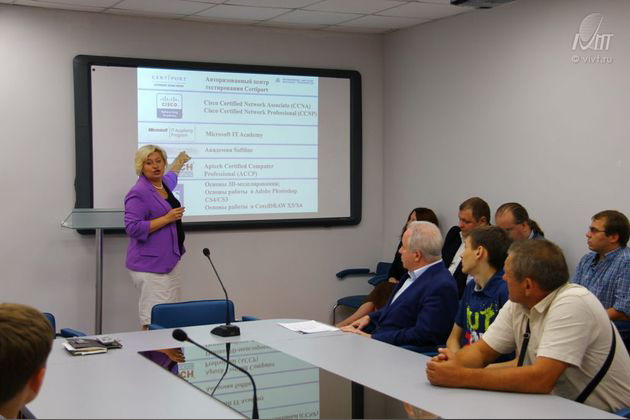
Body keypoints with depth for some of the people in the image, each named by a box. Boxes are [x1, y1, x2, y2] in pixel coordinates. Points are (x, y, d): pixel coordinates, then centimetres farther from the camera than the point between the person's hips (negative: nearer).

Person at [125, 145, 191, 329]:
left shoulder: (164, 184, 13)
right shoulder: (138, 193, -12)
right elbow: (132, 228, -20)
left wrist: (179, 162, 54)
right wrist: (167, 218, -16)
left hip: (169, 262, 8)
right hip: (150, 265, -8)